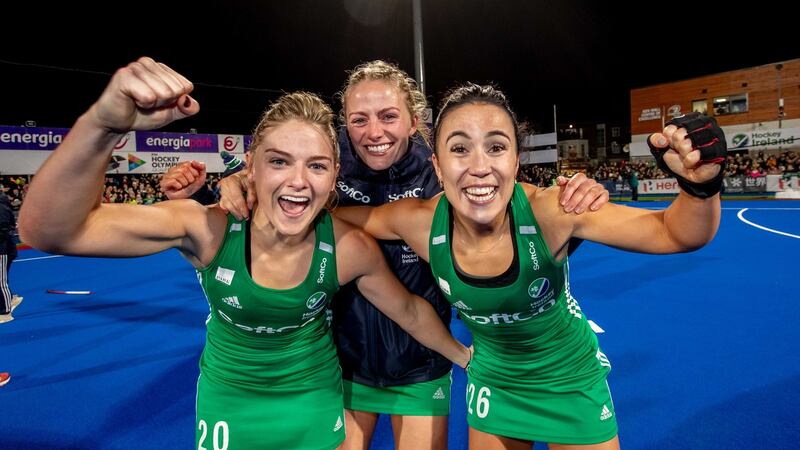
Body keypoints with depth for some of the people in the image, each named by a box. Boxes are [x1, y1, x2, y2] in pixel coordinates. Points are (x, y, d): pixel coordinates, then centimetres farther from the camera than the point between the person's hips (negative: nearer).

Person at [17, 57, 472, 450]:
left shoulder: (350, 248, -24)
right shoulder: (208, 229, -27)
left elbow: (409, 310, -7)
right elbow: (50, 232, -35)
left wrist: (461, 355, 6)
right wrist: (103, 125, -51)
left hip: (316, 401, 1)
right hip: (228, 404, 0)